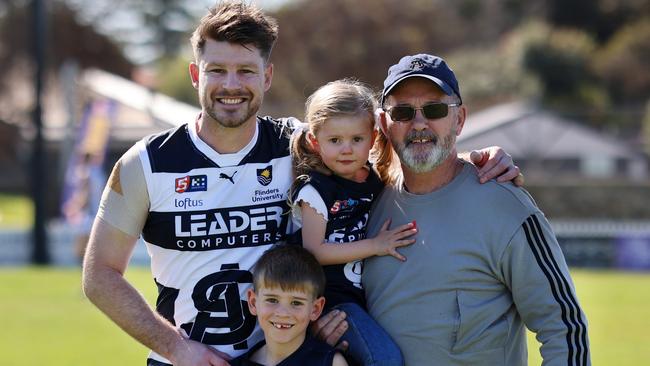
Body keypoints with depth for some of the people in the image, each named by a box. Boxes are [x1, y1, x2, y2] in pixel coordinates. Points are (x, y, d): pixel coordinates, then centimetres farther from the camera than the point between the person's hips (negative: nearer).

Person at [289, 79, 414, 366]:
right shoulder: (315, 189, -8)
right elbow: (314, 251, -12)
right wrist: (375, 245, -12)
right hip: (334, 296, -6)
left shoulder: (376, 179, 8)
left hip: (373, 293, 6)